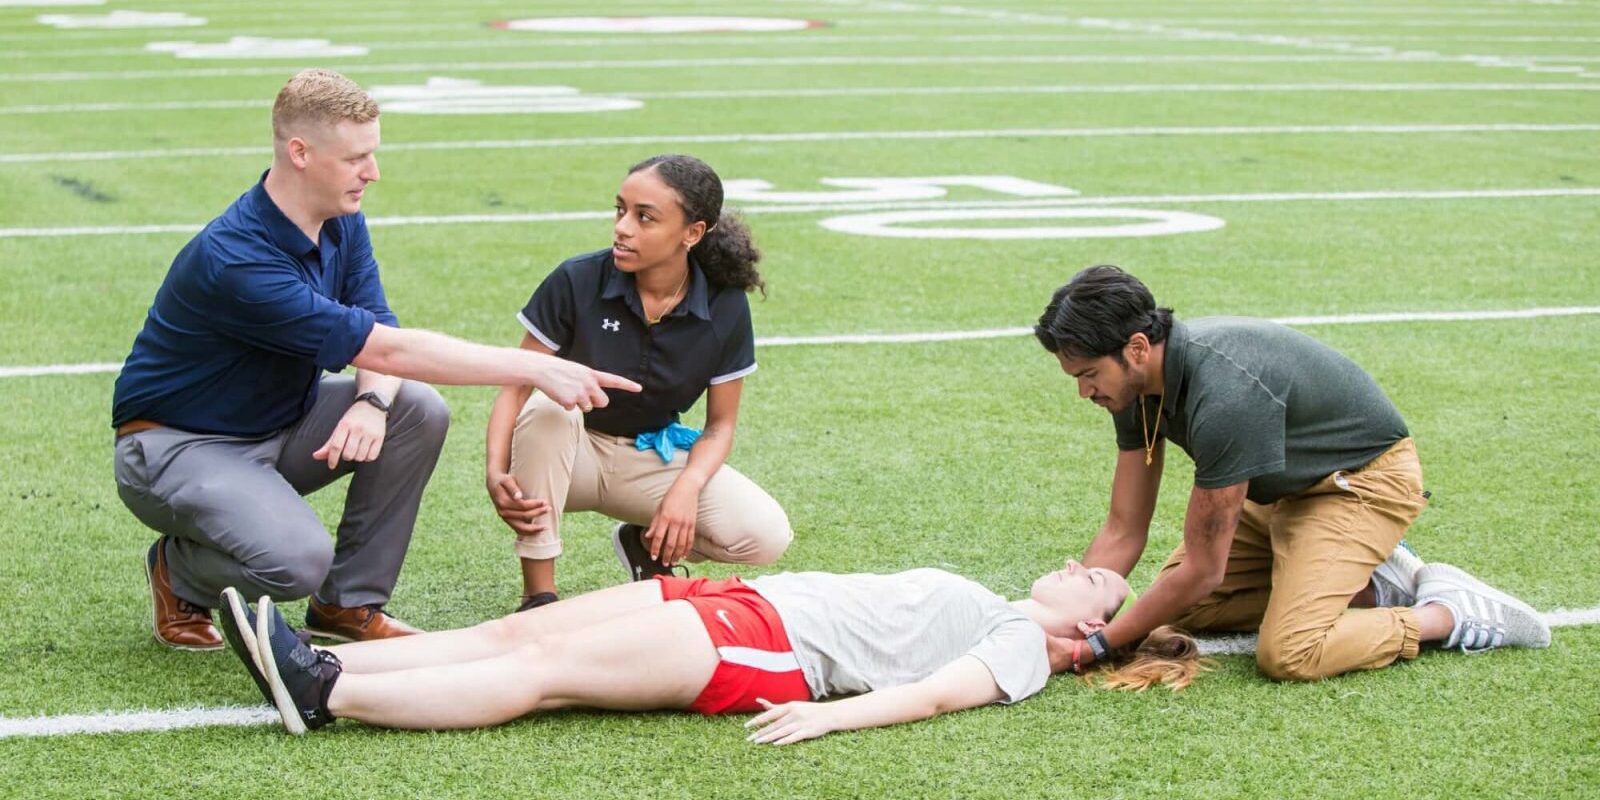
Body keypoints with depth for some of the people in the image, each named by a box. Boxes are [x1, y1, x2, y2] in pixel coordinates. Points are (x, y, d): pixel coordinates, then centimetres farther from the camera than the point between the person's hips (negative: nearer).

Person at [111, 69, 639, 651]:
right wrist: (537, 369, -34)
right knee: (298, 559, -32)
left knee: (419, 411, -14)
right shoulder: (235, 260, -32)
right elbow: (387, 348, -33)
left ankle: (350, 603, -2)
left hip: (279, 422, 8)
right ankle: (179, 572, 2)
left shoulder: (342, 222, -3)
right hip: (179, 444, -8)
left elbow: (379, 333, -5)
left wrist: (372, 401, -31)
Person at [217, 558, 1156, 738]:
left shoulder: (1022, 645, 1)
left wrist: (831, 715, -29)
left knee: (540, 671, -18)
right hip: (746, 600, 8)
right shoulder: (986, 605, 27)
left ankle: (322, 695, -25)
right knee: (522, 632, -5)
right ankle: (320, 665, -13)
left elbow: (938, 692, -15)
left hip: (774, 649, -8)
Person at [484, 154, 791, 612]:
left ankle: (645, 543, 11)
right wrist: (496, 470, -31)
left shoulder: (724, 308, -12)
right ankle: (538, 595, -23)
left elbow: (721, 422, -2)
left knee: (768, 536, -21)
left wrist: (686, 488, -22)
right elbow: (517, 385, -14)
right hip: (571, 452, -1)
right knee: (546, 410, -38)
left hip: (654, 459, 2)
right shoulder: (577, 282, -18)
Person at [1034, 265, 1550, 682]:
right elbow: (1124, 531, -2)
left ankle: (1451, 613, -5)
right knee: (1179, 609, 6)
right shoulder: (1140, 382, -10)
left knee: (1289, 655, -26)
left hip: (1365, 478, -10)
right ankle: (1374, 587, 10)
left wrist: (1096, 646, -22)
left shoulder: (1222, 397, -37)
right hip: (1287, 488, 10)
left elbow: (1202, 571, -28)